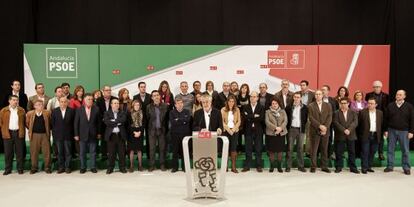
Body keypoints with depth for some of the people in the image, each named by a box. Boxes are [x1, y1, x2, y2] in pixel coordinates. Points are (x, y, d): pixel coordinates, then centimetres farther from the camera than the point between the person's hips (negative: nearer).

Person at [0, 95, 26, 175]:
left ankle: (20, 169, 13)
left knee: (19, 152, 5)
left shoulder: (21, 110, 6)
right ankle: (7, 169, 16)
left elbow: (24, 122, 8)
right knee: (8, 152, 6)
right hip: (8, 133, 0)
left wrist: (22, 131, 2)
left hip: (18, 133, 1)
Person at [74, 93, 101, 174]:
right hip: (82, 134, 0)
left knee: (93, 152, 7)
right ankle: (83, 167, 19)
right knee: (82, 152, 8)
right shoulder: (79, 109, -2)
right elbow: (76, 123, 0)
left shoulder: (96, 109, -2)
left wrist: (99, 133, 2)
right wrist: (76, 134, -3)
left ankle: (93, 167, 16)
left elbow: (99, 122, 3)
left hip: (93, 134, 0)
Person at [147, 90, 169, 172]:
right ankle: (152, 165, 12)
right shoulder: (149, 107, 3)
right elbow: (147, 118, 4)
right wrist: (148, 128, 0)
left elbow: (167, 117, 2)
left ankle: (162, 165, 15)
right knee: (152, 148, 3)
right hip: (152, 130, 0)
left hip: (162, 130, 0)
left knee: (162, 148, 5)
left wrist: (165, 127, -2)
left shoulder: (165, 106, 1)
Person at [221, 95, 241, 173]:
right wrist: (228, 129, -9)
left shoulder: (237, 110, 7)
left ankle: (233, 167, 0)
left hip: (234, 131, 1)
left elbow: (239, 121, 5)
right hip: (225, 131, -1)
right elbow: (222, 121, -2)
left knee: (234, 148, -3)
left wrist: (233, 129, -8)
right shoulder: (223, 110, 2)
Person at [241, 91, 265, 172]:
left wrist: (250, 118, -10)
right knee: (248, 149, 4)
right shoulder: (246, 107, 8)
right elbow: (244, 117, -8)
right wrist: (254, 116, -11)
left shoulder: (261, 107, 5)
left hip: (258, 131, -1)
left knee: (258, 149, 4)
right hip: (248, 130, 1)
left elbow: (262, 118, -11)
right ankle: (247, 166, 11)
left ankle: (259, 166, 12)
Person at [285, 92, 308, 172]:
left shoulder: (304, 108, 3)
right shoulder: (289, 107, 2)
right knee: (290, 148, 1)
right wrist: (287, 127, 0)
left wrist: (304, 127, 0)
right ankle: (288, 166, 7)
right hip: (291, 129, -1)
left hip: (301, 129, 1)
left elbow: (306, 119, 6)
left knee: (300, 148, 7)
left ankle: (301, 166, 15)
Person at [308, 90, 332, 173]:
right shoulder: (311, 106, 3)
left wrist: (325, 127, -11)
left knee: (324, 150, 7)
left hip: (325, 131, 2)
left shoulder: (328, 106, 11)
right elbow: (311, 118, -6)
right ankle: (313, 167, 7)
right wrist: (320, 126, -16)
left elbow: (329, 118, 2)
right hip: (315, 131, -2)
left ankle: (324, 166, 15)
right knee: (314, 150, 0)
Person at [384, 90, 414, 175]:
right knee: (390, 149, 6)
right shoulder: (390, 106, 3)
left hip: (404, 131, -1)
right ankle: (390, 166, 16)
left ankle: (406, 168, 15)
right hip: (392, 130, 2)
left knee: (405, 150, 5)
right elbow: (386, 119, 5)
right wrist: (386, 130, 0)